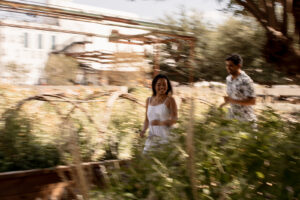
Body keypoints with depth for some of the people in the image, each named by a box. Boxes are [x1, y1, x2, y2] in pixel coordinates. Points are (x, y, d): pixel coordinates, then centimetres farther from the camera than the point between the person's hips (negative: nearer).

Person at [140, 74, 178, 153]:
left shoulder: (170, 100, -2)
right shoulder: (149, 100, 12)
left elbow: (174, 119, -7)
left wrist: (160, 123, -22)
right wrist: (144, 130, 1)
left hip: (166, 137, -4)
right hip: (152, 136, 4)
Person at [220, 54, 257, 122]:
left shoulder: (246, 81, -21)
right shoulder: (228, 79, 3)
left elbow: (252, 101, -24)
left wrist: (232, 100, -27)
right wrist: (226, 102, 1)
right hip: (232, 117, 7)